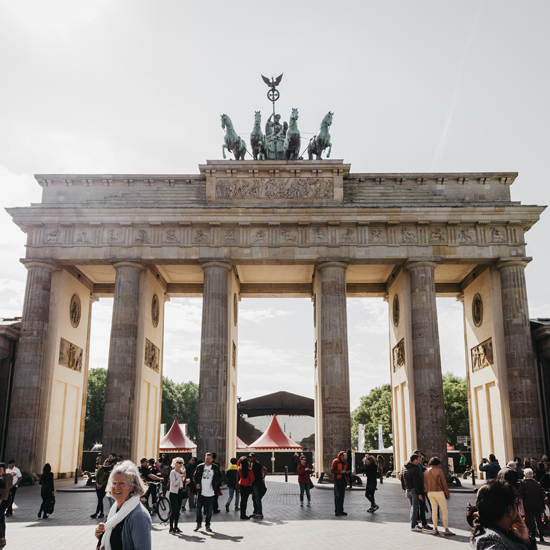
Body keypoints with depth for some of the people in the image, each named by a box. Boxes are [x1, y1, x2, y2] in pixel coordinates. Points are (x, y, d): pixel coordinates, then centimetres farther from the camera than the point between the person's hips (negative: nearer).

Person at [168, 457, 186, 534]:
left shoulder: (182, 471, 12)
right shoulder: (173, 472, -9)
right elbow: (174, 483, -18)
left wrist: (186, 481, 2)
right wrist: (181, 476, -22)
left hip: (180, 492, 7)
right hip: (174, 492, -7)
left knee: (178, 510, 9)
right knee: (173, 510, -5)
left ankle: (176, 527, 16)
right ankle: (171, 528, -1)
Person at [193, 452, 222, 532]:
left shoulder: (215, 468, 2)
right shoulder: (200, 467, 5)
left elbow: (219, 477, 8)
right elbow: (195, 476, 13)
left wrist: (215, 484, -4)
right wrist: (196, 484, -2)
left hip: (210, 493, -1)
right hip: (201, 492, 1)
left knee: (209, 510, 4)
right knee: (198, 508, 6)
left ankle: (208, 525, 17)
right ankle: (199, 523, 24)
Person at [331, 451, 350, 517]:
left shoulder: (345, 462, 12)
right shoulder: (335, 461, -7)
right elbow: (332, 470, -12)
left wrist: (348, 472, -4)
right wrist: (340, 472, -22)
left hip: (343, 480, 6)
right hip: (337, 480, -6)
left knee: (342, 496, 9)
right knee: (337, 496, -9)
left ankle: (341, 511, 16)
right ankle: (337, 511, -6)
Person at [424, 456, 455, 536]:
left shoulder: (426, 472, 7)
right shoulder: (439, 471, -11)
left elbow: (425, 483, 11)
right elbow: (444, 484, -9)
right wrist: (448, 494, -1)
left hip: (430, 493, 6)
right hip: (439, 492, -6)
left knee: (434, 510, 12)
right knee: (444, 511, 1)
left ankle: (435, 529, 11)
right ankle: (446, 530, -1)